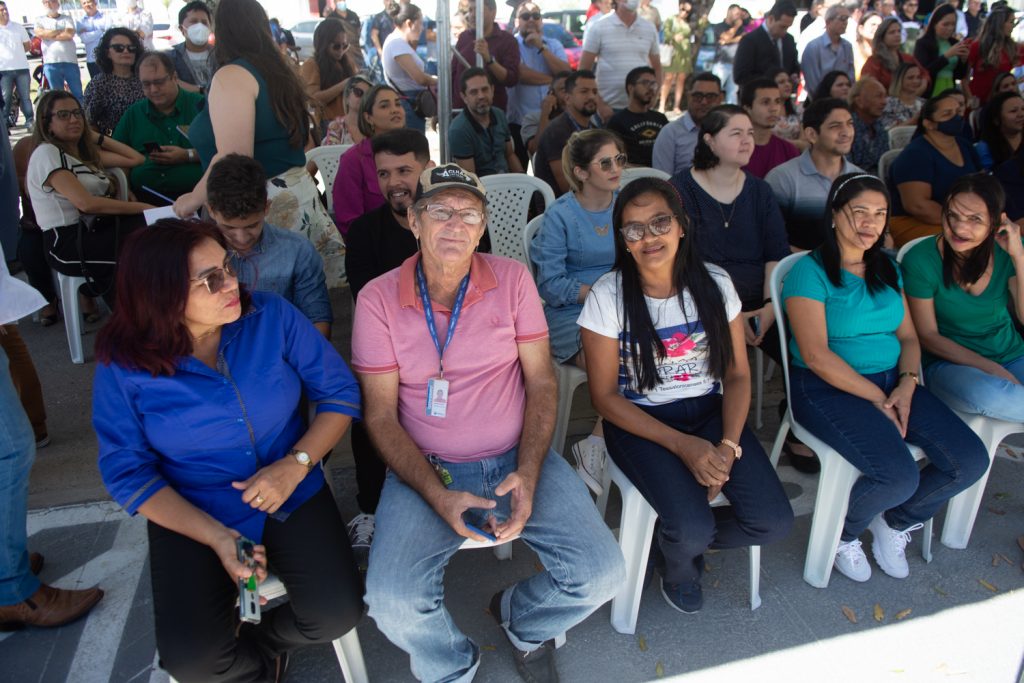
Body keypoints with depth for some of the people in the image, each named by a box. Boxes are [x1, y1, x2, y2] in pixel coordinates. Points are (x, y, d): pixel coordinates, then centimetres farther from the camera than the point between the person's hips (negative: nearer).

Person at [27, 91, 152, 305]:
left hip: (94, 231, 7)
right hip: (67, 244, -7)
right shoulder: (46, 153, -7)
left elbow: (136, 159, 17)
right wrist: (140, 207, -18)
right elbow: (86, 203, -19)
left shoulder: (86, 152, 18)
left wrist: (96, 137, 15)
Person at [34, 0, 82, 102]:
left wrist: (48, 35, -2)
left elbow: (70, 34, -6)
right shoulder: (39, 20, 14)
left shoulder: (67, 18, 11)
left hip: (70, 61, -1)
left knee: (77, 94, -1)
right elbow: (40, 34, -4)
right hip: (50, 63, 1)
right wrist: (62, 31, 0)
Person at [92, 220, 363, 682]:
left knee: (338, 613, -17)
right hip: (191, 515, 0)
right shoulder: (123, 364, -11)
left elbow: (339, 393, -4)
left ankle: (258, 639, 17)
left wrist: (296, 463, -20)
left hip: (294, 494, 1)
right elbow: (128, 472, -8)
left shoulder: (272, 315, -9)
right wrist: (217, 536, -19)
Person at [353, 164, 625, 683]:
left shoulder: (512, 279, 0)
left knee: (602, 573, -14)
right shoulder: (377, 299, -4)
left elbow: (541, 381, 1)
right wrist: (437, 495, -16)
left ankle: (520, 620, 23)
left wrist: (529, 473, -13)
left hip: (517, 459, 2)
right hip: (426, 469, -1)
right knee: (392, 602, -23)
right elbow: (381, 415, -3)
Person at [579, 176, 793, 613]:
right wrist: (683, 446, -18)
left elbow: (737, 374, 3)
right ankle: (677, 565, 15)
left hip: (710, 411, 4)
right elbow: (605, 396, -10)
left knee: (774, 522, -14)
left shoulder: (714, 284, -2)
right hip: (640, 420, -3)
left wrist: (729, 445, -14)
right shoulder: (608, 297, -11)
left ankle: (681, 539, 17)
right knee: (691, 529, -25)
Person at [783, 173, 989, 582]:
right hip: (828, 388, -7)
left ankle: (895, 523, 19)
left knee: (971, 462, -8)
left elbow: (908, 336, 12)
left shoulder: (887, 269, 14)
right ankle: (842, 534, 8)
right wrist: (878, 398, -14)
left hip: (891, 382, 7)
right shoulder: (811, 271, -9)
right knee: (899, 476, -26)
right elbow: (816, 355, -15)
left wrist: (907, 384, -8)